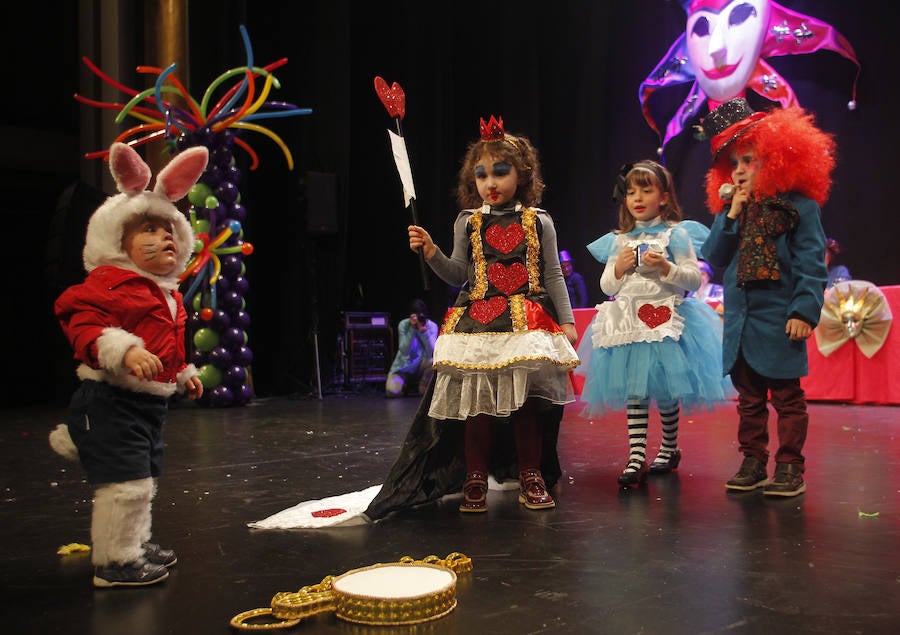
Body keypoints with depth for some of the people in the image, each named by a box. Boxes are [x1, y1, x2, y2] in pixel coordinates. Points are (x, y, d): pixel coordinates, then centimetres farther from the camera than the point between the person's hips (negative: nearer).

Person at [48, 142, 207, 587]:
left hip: (151, 401, 10)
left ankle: (135, 543, 37)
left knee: (145, 479, 20)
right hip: (111, 400, -10)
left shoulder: (167, 294, 15)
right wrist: (123, 350, -38)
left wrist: (184, 374, 31)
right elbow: (83, 325, -25)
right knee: (125, 482, -10)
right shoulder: (109, 283, -14)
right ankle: (114, 562, 4)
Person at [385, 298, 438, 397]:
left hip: (421, 366, 1)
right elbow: (404, 351, -24)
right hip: (402, 368, 0)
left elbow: (431, 352, -24)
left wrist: (424, 330, -34)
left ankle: (424, 388, -3)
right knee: (392, 391, -27)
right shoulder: (403, 324, -13)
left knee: (433, 362, -34)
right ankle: (406, 385, 13)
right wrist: (412, 328, -31)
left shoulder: (432, 326, -11)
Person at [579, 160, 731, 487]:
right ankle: (636, 457, -1)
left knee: (665, 391, 1)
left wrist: (666, 267, -16)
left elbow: (695, 278, -2)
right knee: (634, 392, -2)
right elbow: (606, 286, 16)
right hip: (628, 324, 3)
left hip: (665, 321, -3)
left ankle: (669, 448, 22)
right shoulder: (619, 240, 13)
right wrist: (619, 268, -3)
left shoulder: (676, 234, 2)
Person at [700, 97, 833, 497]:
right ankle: (753, 463, 23)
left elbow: (812, 264, -9)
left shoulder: (798, 206, -5)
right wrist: (732, 215, -5)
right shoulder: (731, 209, 11)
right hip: (739, 322, 6)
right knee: (749, 397, 13)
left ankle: (790, 468, 12)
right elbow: (714, 257, 3)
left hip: (779, 323, -6)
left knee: (787, 397, 4)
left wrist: (804, 310, -17)